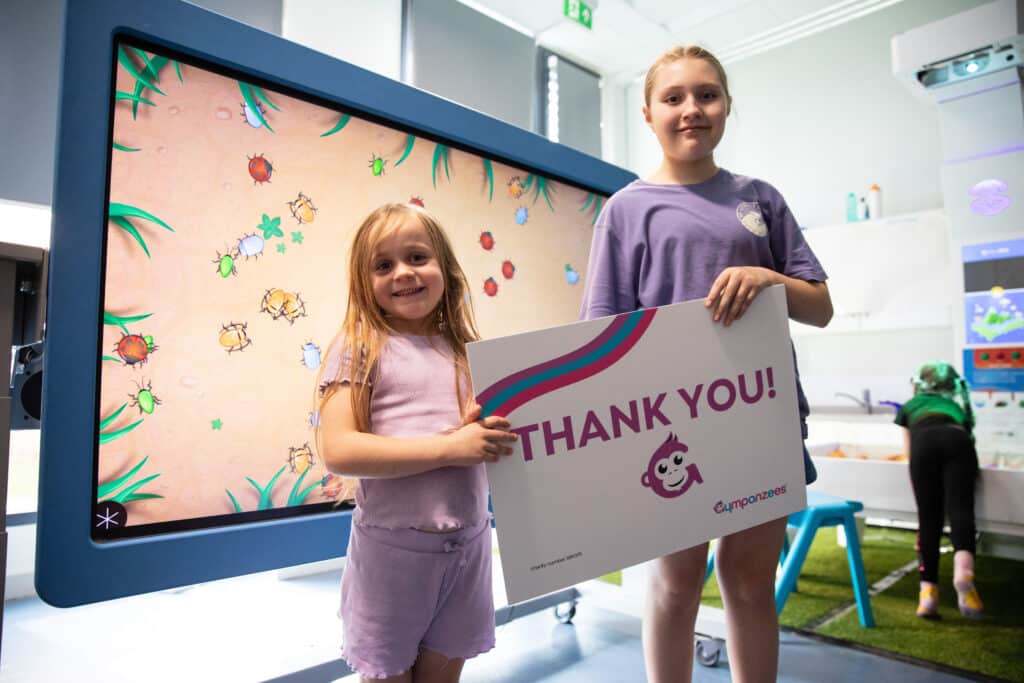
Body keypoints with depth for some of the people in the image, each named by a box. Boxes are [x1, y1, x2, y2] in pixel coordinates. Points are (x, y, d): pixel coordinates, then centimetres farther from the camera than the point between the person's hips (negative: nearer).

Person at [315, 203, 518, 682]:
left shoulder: (461, 350, 4)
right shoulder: (360, 346, -9)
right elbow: (339, 451, -20)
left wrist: (489, 427, -8)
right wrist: (450, 447, -22)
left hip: (468, 542, 4)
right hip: (393, 547, -4)